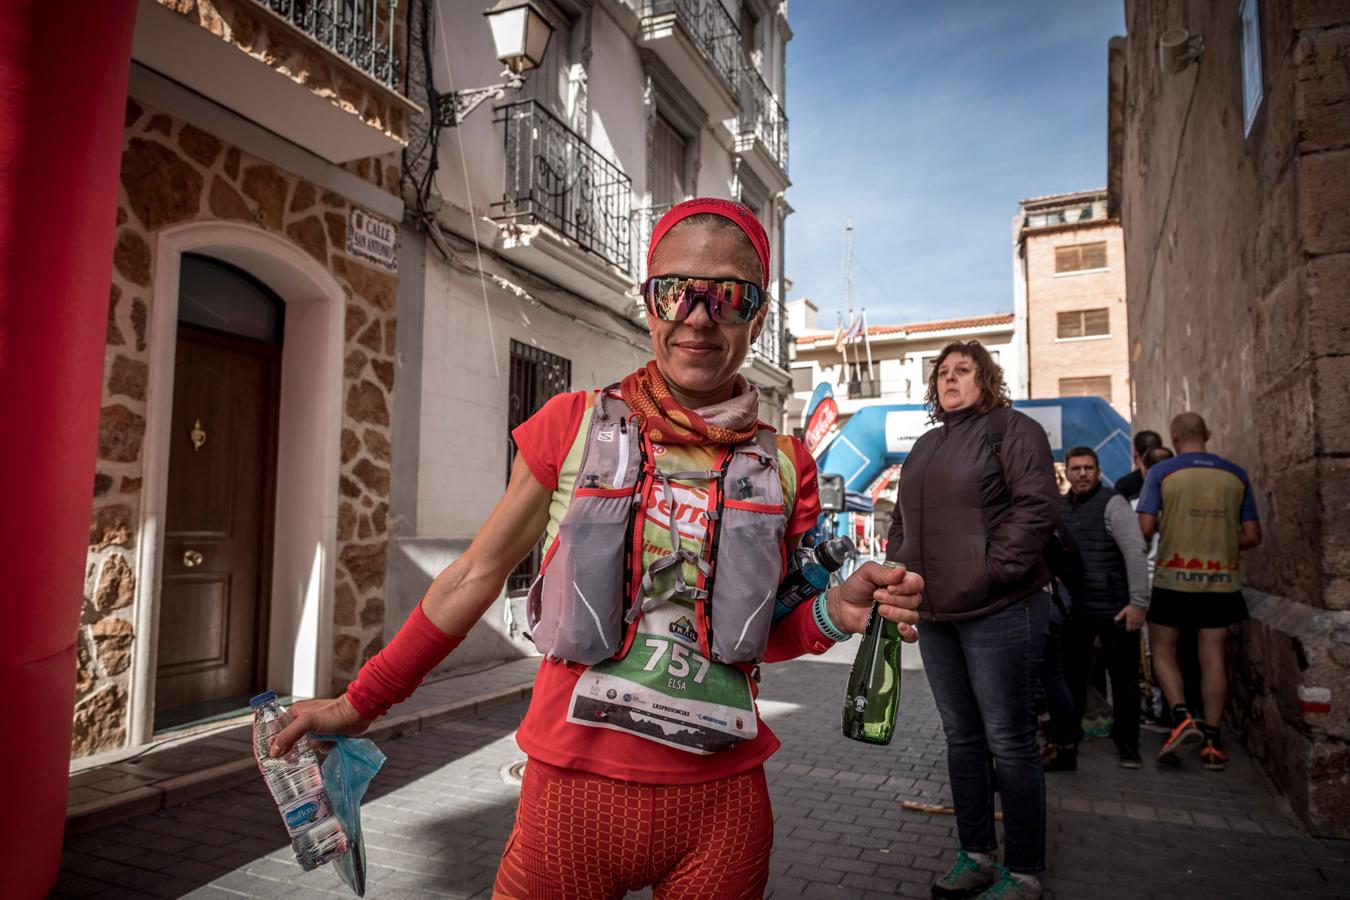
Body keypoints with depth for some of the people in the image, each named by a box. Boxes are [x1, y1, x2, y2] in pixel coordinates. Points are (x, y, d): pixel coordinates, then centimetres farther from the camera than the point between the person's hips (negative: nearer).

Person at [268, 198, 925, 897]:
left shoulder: (783, 468, -1)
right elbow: (478, 573, 2)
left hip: (720, 805, 2)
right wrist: (361, 702, 7)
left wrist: (835, 613, -11)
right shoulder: (574, 425, -6)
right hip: (574, 791, -1)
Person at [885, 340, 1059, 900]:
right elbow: (902, 521, 24)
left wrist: (994, 570, -20)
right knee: (962, 737, 15)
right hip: (936, 615, 8)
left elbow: (1037, 507, -14)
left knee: (1009, 743, 1)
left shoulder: (1010, 429, -3)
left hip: (998, 612, -7)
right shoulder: (925, 447, 19)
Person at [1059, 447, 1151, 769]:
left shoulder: (1112, 504, -7)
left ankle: (1127, 745, 21)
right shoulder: (1061, 508, 12)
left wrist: (1138, 602, -17)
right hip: (1074, 609, 5)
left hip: (1114, 609, -5)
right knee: (1071, 676, 12)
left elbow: (1136, 554, -13)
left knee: (1124, 679, 4)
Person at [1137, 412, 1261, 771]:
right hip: (1221, 581, 3)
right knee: (1213, 658, 8)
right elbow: (1252, 536, 6)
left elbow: (1145, 529, -10)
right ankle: (1212, 744, 11)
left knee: (1163, 652, 11)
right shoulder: (1236, 475, 6)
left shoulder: (1162, 472, -5)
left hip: (1174, 579, -3)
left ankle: (1182, 718, -7)